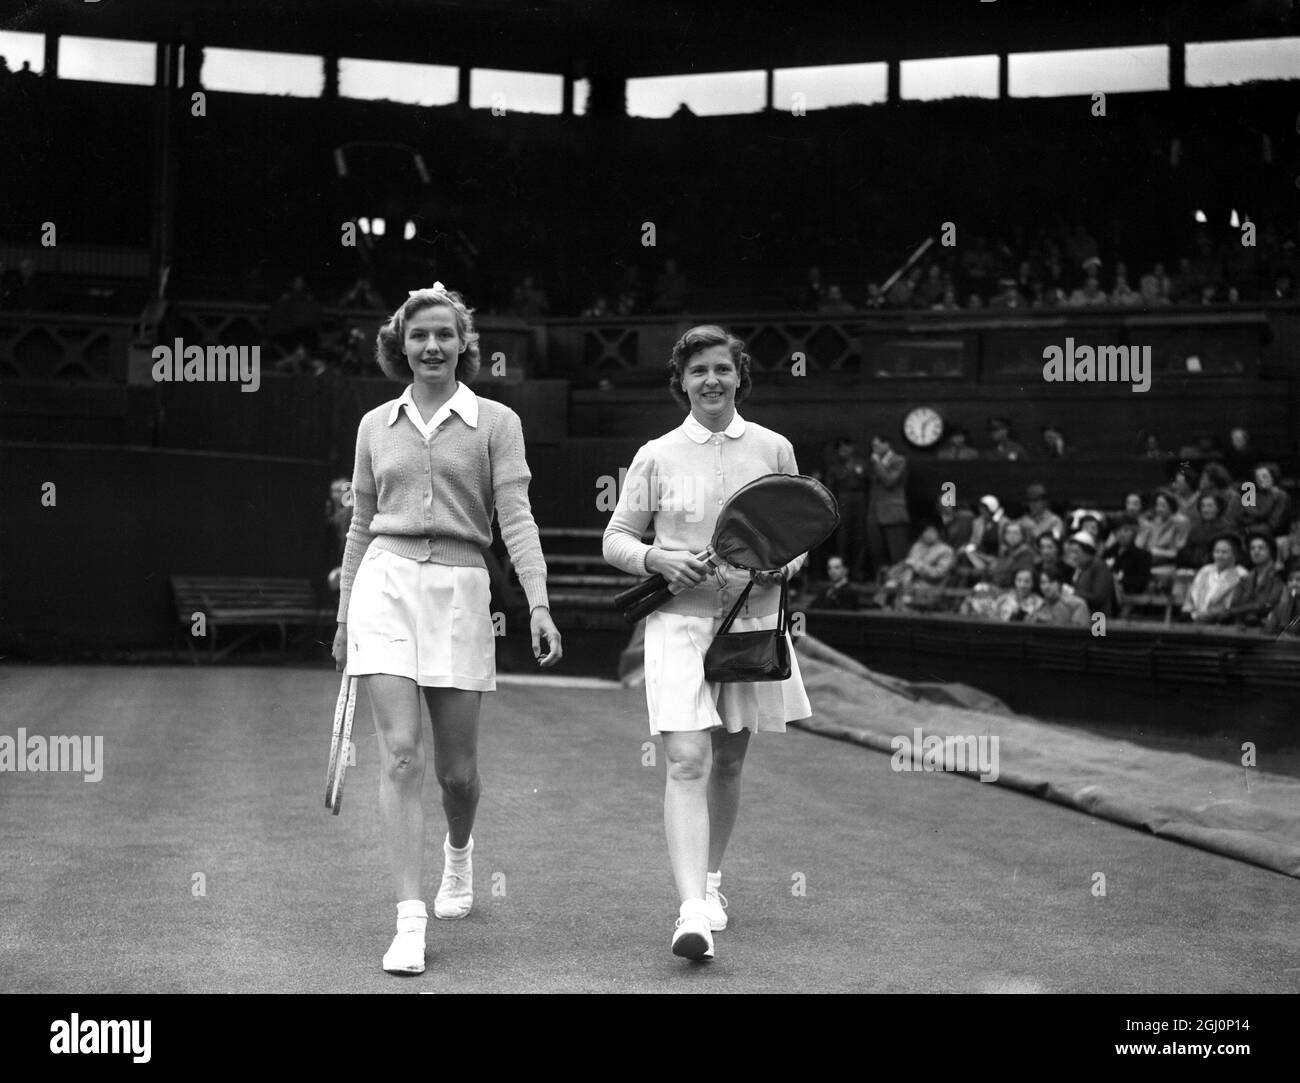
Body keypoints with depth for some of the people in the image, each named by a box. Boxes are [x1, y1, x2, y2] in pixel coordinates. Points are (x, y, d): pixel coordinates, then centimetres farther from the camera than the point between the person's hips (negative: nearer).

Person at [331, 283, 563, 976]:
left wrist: (539, 603, -15)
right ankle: (409, 924, -9)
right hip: (386, 583, 1)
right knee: (400, 754, -11)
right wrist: (344, 618, 18)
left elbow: (516, 517, -3)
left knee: (456, 768, 5)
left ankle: (458, 850, 41)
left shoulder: (495, 422, 5)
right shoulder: (375, 426, 13)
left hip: (460, 591, -1)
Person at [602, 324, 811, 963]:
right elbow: (615, 540, 7)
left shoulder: (773, 450, 6)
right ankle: (692, 911, -19)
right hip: (679, 619, -2)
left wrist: (785, 565, -6)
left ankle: (711, 880, 34)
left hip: (752, 617, 2)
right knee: (686, 761, -14)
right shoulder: (656, 458, 2)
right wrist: (658, 559, -13)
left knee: (728, 761, 13)